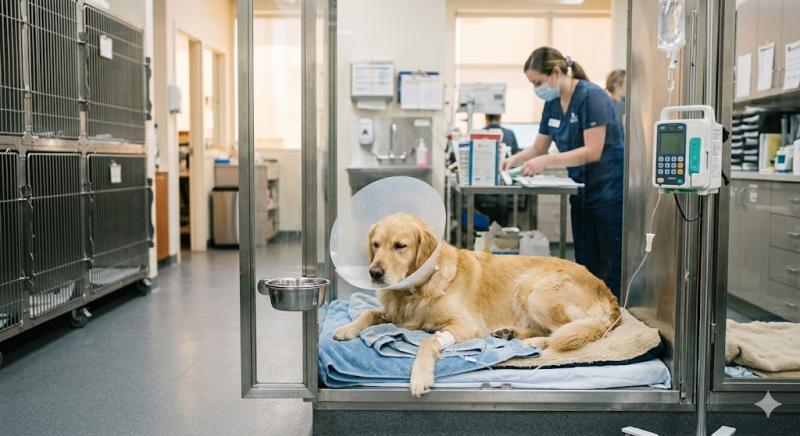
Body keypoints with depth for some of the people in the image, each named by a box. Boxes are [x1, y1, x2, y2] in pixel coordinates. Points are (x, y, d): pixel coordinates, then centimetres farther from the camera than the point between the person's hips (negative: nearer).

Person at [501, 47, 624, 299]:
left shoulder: (592, 96, -16)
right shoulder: (552, 104, 7)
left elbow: (593, 151, -22)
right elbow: (538, 148, 14)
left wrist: (545, 161, -28)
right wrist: (514, 160, -6)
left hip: (609, 191, -8)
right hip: (582, 191, 8)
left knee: (612, 271, -4)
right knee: (585, 267, 10)